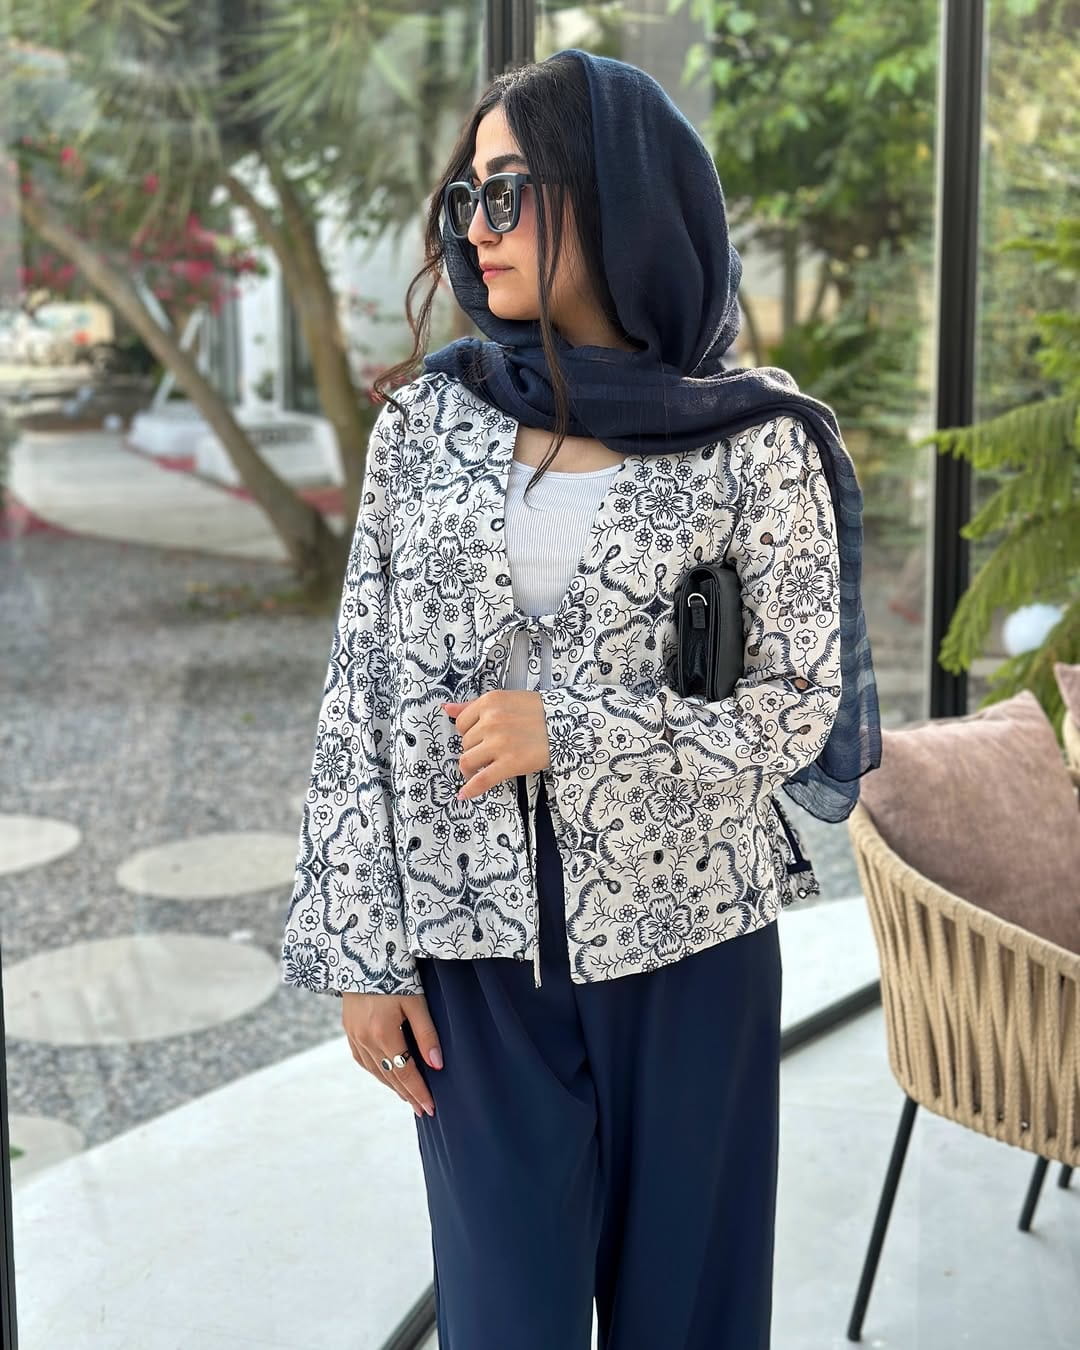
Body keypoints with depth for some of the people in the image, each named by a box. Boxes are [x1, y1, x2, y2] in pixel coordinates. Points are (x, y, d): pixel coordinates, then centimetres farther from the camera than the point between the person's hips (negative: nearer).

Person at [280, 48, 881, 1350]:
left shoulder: (757, 443, -7)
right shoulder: (427, 416, 0)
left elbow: (801, 708, -5)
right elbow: (362, 698, 0)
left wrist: (564, 730, -16)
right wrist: (360, 952, -2)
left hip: (685, 940, -1)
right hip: (479, 945, 2)